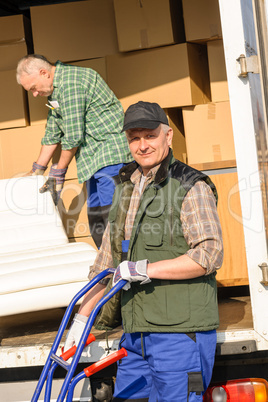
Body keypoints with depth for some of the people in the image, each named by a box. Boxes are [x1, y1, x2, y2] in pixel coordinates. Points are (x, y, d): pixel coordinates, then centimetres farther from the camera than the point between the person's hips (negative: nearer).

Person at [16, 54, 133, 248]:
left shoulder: (71, 81, -15)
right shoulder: (55, 90, 17)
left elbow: (74, 135, -17)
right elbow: (53, 134, 26)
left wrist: (58, 172, -5)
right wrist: (37, 171, 28)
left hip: (110, 153, -10)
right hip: (94, 159, 10)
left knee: (111, 216, -14)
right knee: (96, 223, 8)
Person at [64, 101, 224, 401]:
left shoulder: (191, 187, -7)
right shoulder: (125, 189, 16)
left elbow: (210, 254, -18)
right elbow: (106, 262, 20)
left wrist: (146, 269, -20)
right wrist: (81, 318, 16)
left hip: (180, 331, -7)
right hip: (135, 334, 7)